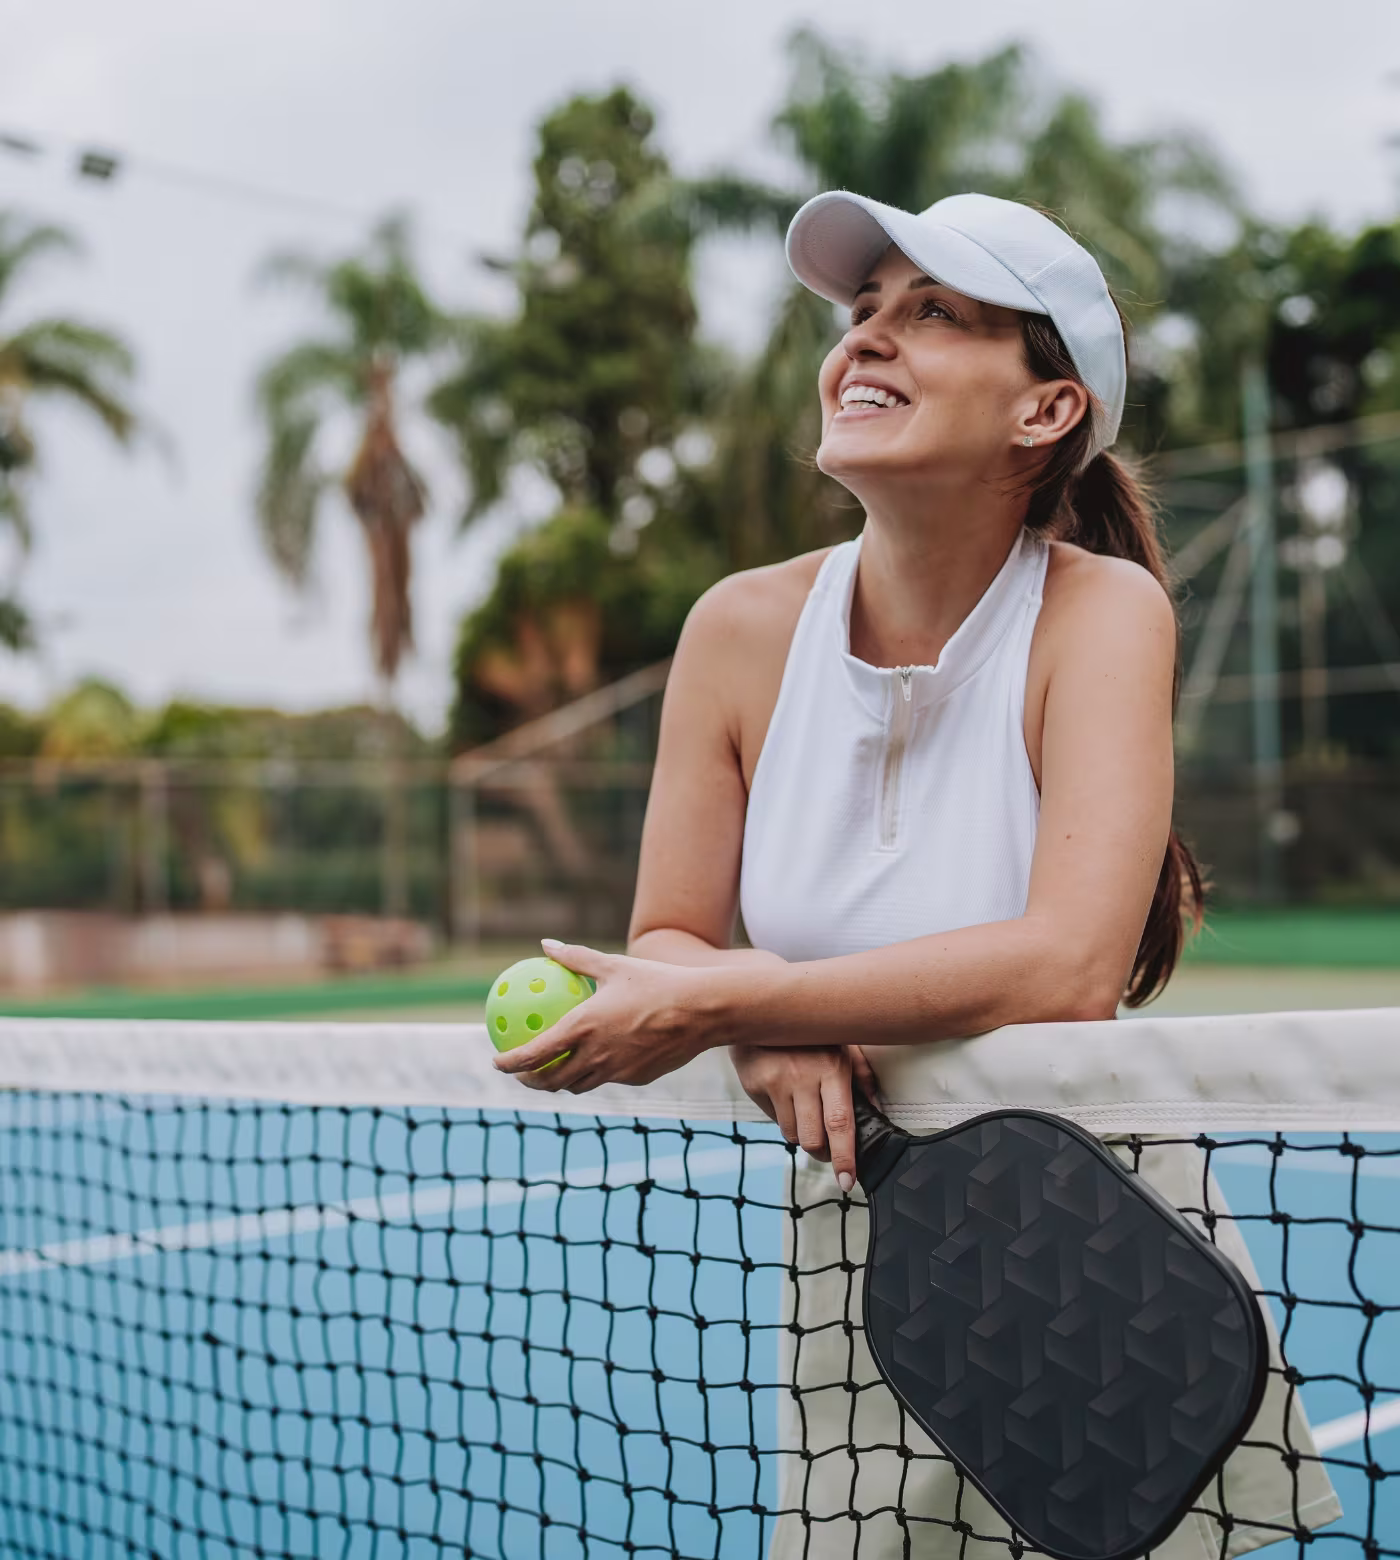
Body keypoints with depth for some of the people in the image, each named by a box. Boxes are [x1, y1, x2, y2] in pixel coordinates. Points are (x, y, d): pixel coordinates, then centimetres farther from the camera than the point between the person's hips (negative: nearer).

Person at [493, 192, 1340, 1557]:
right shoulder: (743, 629, -6)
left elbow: (1070, 968, -29)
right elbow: (665, 941, -1)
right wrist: (768, 1033, -23)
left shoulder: (1100, 611, -17)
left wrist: (716, 1004, -28)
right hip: (847, 1254, 3)